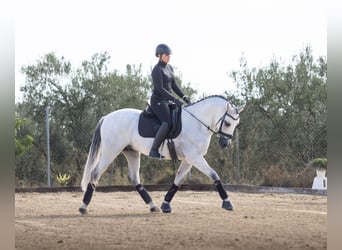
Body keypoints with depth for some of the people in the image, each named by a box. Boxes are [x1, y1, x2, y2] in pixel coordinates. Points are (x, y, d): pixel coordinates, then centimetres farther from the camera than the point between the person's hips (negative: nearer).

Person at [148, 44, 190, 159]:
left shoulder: (169, 67, 15)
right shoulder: (157, 70, -12)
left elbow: (173, 85, 18)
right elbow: (160, 88, -20)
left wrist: (183, 97, 5)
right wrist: (175, 100, -22)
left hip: (168, 101, 10)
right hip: (158, 101, -10)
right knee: (167, 123, -28)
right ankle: (153, 150, -29)